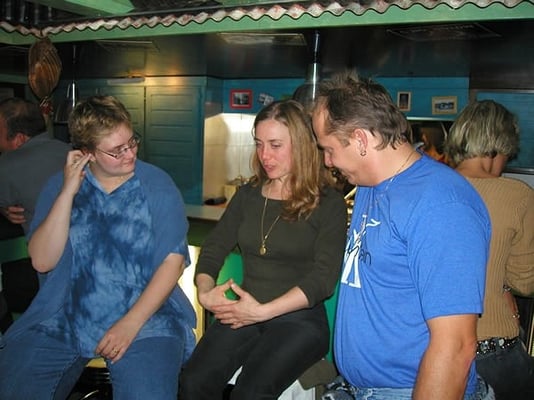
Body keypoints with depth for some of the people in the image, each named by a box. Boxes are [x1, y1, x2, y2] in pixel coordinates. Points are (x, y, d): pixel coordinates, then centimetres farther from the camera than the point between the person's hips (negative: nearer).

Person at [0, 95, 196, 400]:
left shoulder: (157, 185, -1)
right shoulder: (61, 184, 6)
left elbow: (173, 261, -6)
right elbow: (42, 261, -3)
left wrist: (131, 323, -15)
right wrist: (68, 193, -12)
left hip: (145, 315, -2)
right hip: (64, 316, 3)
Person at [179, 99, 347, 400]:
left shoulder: (329, 203, -2)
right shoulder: (248, 196, 13)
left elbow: (324, 278, -11)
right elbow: (213, 249, 11)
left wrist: (263, 311, -21)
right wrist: (205, 291, -10)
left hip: (299, 319, -4)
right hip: (244, 315, 4)